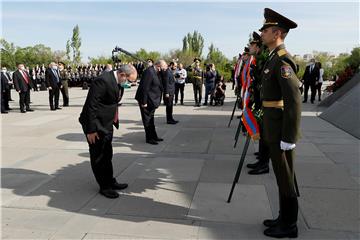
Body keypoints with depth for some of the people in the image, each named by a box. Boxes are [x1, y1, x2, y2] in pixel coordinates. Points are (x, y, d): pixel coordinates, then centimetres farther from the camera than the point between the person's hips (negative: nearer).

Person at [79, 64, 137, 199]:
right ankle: (104, 187, 20)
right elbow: (91, 105, -25)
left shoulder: (114, 80, 5)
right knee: (98, 157, 7)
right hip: (97, 126, -9)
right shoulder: (103, 81, -24)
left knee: (107, 155, 20)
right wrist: (91, 130, -23)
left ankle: (110, 181, 35)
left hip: (106, 125, 9)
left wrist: (114, 121, 13)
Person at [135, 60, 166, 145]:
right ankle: (149, 138, 13)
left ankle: (153, 136, 30)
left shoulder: (155, 72, 8)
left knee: (151, 119, 18)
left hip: (152, 100, 10)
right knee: (148, 119, 2)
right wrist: (144, 102, -23)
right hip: (147, 100, -10)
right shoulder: (149, 72, -22)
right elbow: (145, 88, -24)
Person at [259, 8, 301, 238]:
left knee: (286, 179, 3)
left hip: (281, 133, -10)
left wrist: (288, 138, -23)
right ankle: (285, 218, 31)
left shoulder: (282, 59, -18)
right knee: (283, 176, 17)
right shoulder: (274, 59, 14)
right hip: (276, 130, 10)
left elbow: (294, 101, -24)